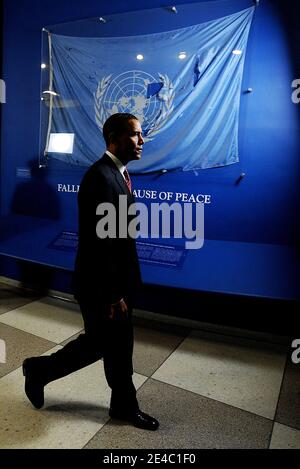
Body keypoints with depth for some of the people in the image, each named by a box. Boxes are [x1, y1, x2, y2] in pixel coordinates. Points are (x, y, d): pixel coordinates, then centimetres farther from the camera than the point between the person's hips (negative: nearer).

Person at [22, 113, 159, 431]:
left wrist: (122, 288, 14)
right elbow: (98, 244, -25)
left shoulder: (117, 173, 8)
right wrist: (113, 295, -19)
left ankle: (125, 406, 38)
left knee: (118, 344, 19)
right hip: (100, 285, -9)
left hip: (118, 279, 9)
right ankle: (39, 370, 36)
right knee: (97, 344, 11)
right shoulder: (100, 177, -23)